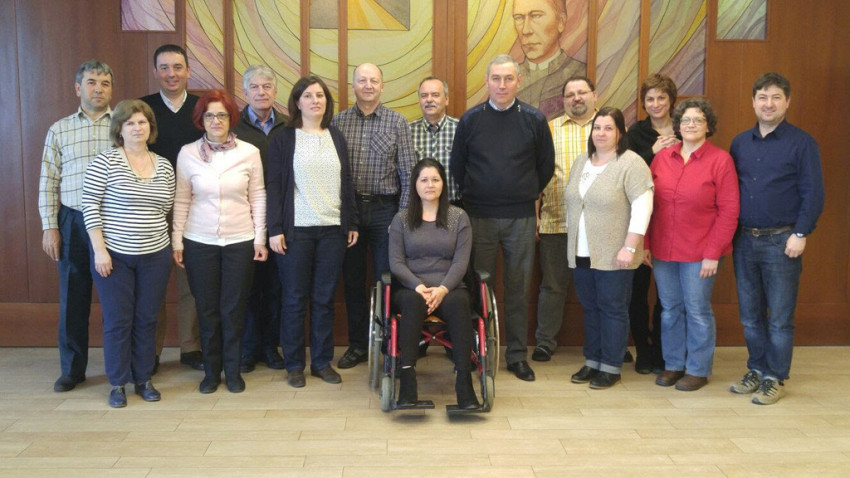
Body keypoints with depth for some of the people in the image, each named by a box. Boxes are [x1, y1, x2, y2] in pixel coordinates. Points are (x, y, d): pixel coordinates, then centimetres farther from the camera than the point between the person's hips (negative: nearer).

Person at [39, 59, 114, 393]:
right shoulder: (59, 130, 8)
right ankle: (72, 369, 21)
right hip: (73, 223, 2)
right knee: (72, 298, 8)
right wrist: (49, 227, 0)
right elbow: (48, 183, 7)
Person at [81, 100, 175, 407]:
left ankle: (143, 379, 25)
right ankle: (118, 384, 19)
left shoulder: (164, 166, 6)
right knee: (118, 320, 5)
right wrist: (99, 249, -13)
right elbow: (90, 206, -9)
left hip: (155, 255, 4)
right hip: (114, 255, -3)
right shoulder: (105, 162, -7)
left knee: (147, 319, 11)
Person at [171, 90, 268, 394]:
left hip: (240, 241, 0)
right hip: (199, 242, 0)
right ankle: (211, 371, 22)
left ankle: (233, 371, 21)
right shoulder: (188, 153, -1)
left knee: (234, 310, 5)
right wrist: (177, 241, 1)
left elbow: (258, 197, 3)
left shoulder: (249, 152, -1)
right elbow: (181, 200, 3)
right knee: (207, 310, 7)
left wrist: (260, 238, 1)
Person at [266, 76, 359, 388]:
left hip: (332, 229, 3)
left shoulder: (336, 138, 12)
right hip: (296, 230, -3)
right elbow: (274, 185, -3)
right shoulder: (283, 139, 1)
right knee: (295, 299, 3)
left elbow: (346, 183, 14)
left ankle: (322, 361, 18)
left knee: (325, 298, 7)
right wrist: (274, 229, -10)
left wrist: (352, 223, 9)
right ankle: (294, 364, 14)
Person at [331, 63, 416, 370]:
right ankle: (358, 344, 22)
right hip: (348, 208, 2)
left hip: (384, 209, -2)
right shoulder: (338, 122, 4)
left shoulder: (397, 122, 1)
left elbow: (408, 173, -1)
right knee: (352, 280, 10)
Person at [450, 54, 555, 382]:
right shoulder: (470, 120, 3)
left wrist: (527, 195, 11)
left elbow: (546, 165, 11)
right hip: (479, 217, 0)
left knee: (518, 287, 6)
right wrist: (473, 196, 10)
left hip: (521, 218, 0)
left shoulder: (534, 120, 2)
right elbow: (457, 166, 11)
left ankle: (517, 354, 16)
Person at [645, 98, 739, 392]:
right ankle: (673, 364, 26)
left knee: (697, 310, 5)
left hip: (699, 253, -4)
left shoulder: (720, 160, -5)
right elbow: (648, 204, 9)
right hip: (663, 250, 4)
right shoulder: (662, 157, 6)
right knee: (670, 309, 11)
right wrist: (645, 244, 5)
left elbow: (729, 212, -7)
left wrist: (713, 254, -11)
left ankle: (698, 370, 20)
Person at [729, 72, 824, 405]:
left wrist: (800, 234, -14)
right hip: (744, 240, 5)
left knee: (780, 318, 4)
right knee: (750, 315, 12)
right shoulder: (740, 143, 10)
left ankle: (775, 378, 15)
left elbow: (813, 193, -7)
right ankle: (757, 369, 26)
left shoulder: (801, 143, -4)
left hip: (781, 242, -4)